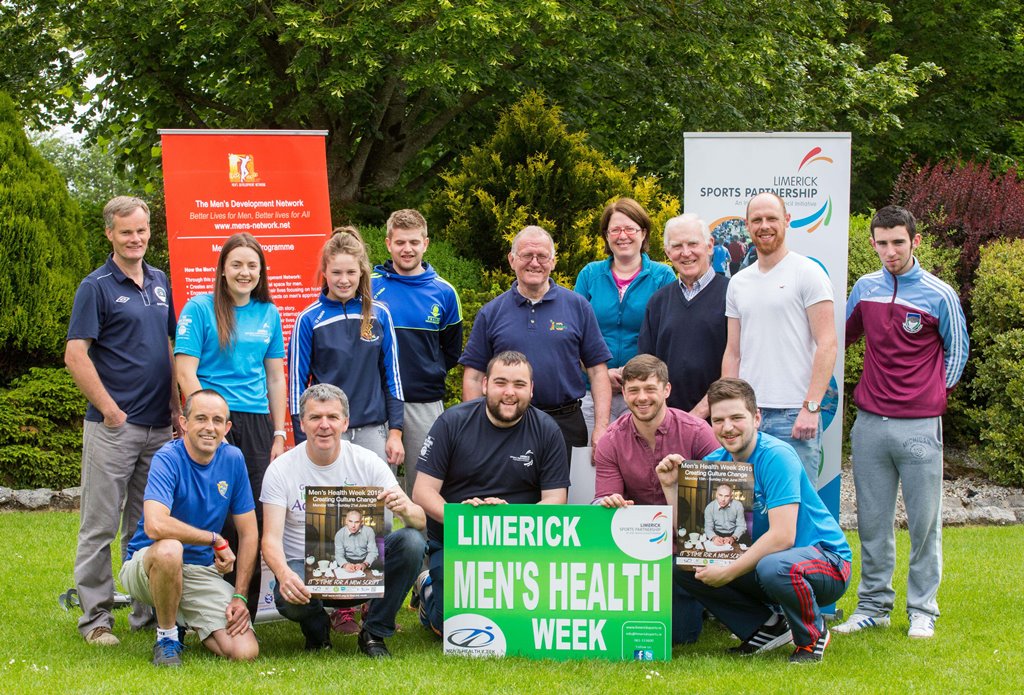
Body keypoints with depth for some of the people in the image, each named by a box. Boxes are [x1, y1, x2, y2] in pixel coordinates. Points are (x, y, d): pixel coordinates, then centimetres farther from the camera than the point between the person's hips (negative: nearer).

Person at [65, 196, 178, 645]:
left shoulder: (159, 282, 13)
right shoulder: (96, 287, -6)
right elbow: (75, 356, -11)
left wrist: (175, 406, 11)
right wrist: (110, 410, -14)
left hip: (158, 426, 6)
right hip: (113, 425, -6)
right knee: (100, 525, -2)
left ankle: (147, 609, 19)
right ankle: (95, 617, 4)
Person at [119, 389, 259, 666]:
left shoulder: (232, 459, -1)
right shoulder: (168, 459, -18)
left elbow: (248, 533, 3)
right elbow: (155, 526, -35)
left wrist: (240, 596, -4)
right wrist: (216, 540, -23)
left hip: (203, 572, 4)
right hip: (147, 567, -4)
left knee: (245, 652, -15)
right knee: (169, 548, -41)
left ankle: (187, 619, 17)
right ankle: (166, 636, -14)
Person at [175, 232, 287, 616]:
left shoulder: (268, 314, 14)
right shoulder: (200, 309, 0)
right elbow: (185, 372, -5)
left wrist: (279, 433, 11)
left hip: (257, 423, 4)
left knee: (257, 516, 2)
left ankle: (247, 609, 12)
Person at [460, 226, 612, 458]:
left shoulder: (577, 306, 6)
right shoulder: (491, 313, 7)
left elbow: (597, 370, 4)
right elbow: (474, 377, 6)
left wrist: (601, 428, -4)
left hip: (566, 428, 0)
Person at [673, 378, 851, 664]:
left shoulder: (776, 456, -20)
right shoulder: (714, 463, 1)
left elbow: (782, 537, -27)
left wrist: (728, 573, -25)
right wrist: (671, 485, -14)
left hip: (825, 558, -7)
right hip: (760, 558, 7)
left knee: (774, 567, -39)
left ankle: (813, 635, -7)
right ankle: (767, 627, 7)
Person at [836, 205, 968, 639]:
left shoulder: (939, 295, -2)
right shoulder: (865, 288, 8)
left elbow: (957, 351, 9)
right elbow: (842, 338, 23)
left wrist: (934, 395, 5)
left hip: (919, 425, -3)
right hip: (869, 422, 3)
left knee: (924, 521, 2)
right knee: (872, 520, 8)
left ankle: (922, 610, 12)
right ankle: (873, 605, 19)